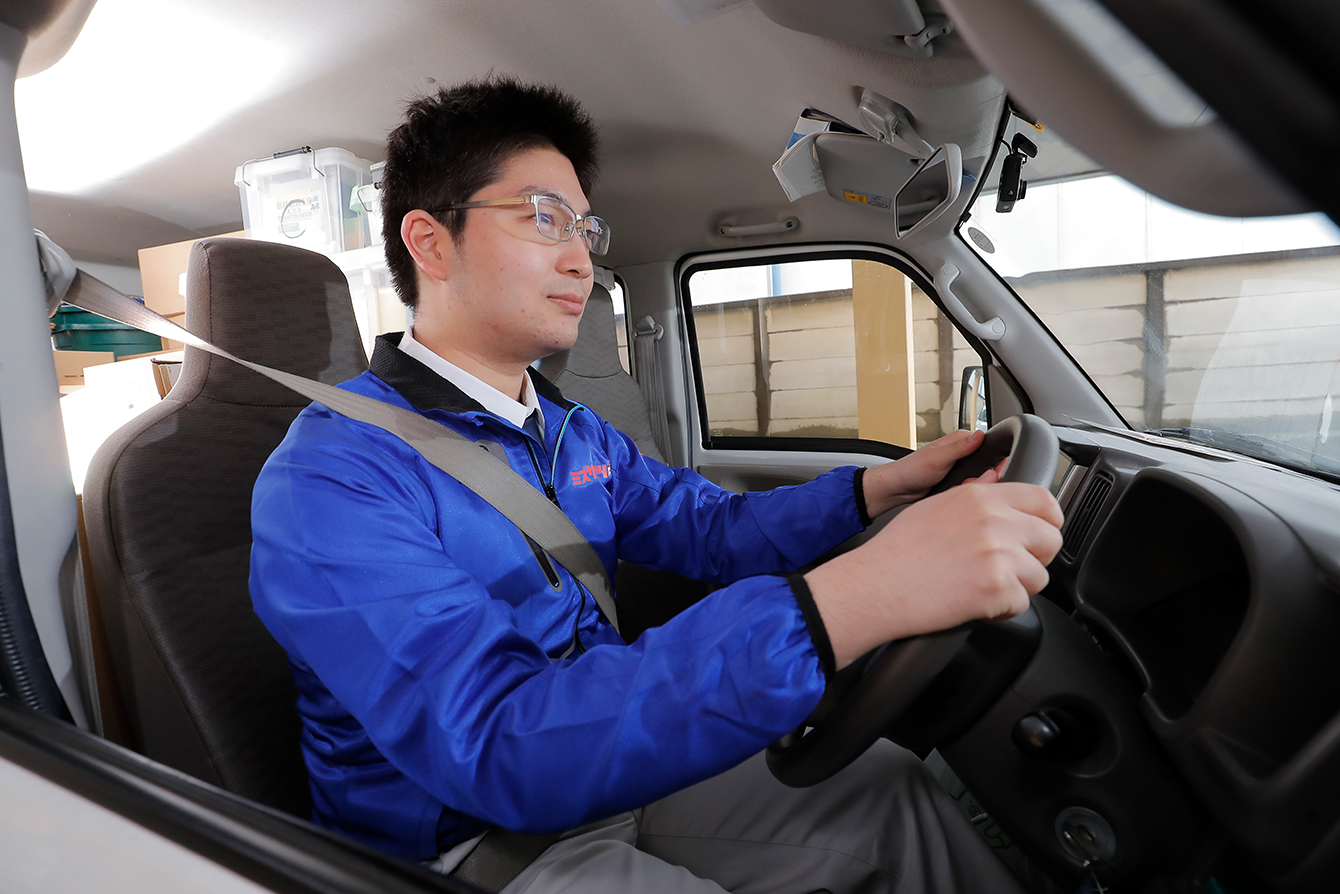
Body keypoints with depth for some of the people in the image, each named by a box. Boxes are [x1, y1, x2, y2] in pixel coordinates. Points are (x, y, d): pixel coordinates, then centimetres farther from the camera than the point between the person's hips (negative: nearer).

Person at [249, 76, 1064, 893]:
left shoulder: (574, 432, 5)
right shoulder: (331, 478, -23)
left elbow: (708, 527, 12)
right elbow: (499, 744, -36)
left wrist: (885, 486, -3)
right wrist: (848, 603, -46)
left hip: (614, 777, 7)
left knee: (892, 788, 6)